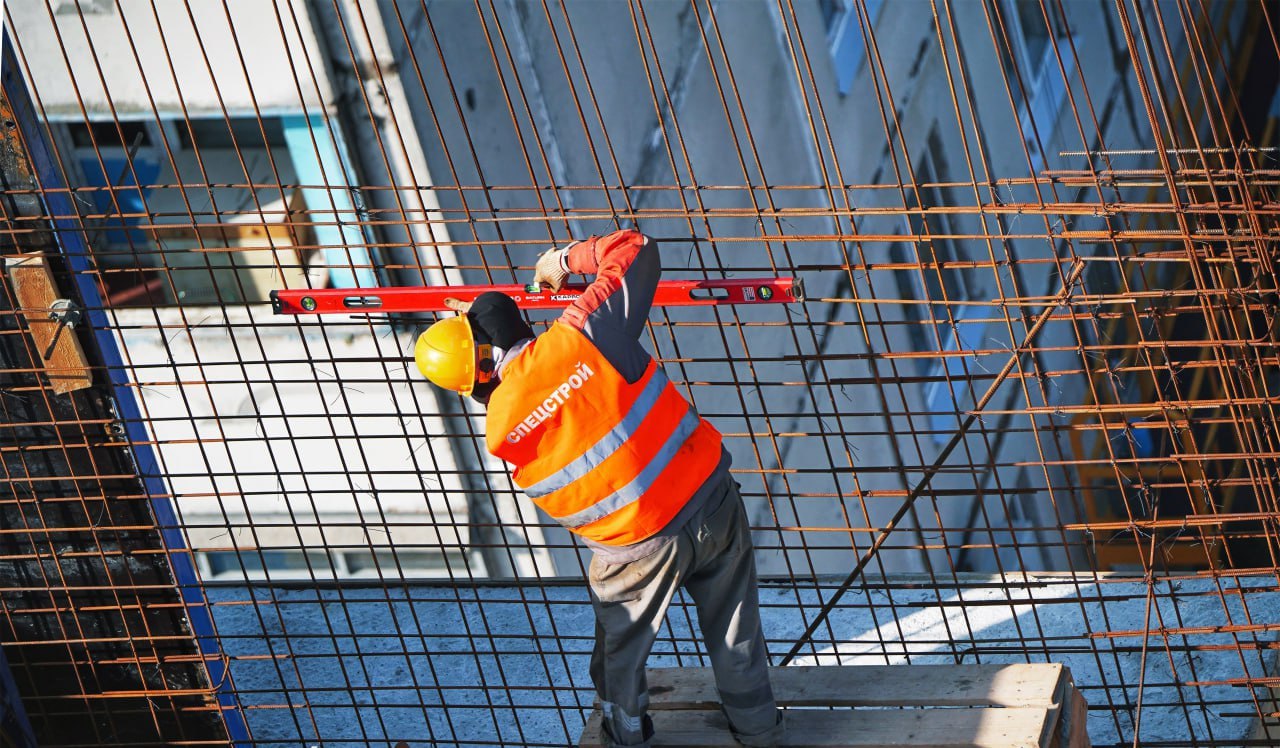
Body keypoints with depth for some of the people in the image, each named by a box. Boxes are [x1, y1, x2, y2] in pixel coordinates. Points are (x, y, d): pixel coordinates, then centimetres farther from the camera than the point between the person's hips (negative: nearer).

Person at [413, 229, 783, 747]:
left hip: (639, 545, -2)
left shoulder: (502, 429, -14)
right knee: (735, 632, 25)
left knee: (620, 652, 28)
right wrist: (567, 258, 11)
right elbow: (635, 250, -6)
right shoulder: (581, 335, -17)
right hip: (711, 498, 2)